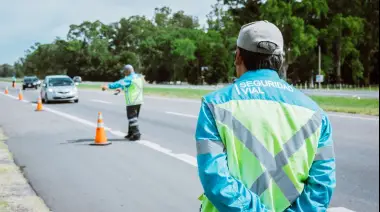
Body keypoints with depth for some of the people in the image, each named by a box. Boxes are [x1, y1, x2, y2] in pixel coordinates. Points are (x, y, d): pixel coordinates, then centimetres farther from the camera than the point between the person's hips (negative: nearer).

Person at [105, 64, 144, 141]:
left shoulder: (129, 79, -13)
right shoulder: (139, 77, 13)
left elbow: (119, 83, -24)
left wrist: (108, 86, -28)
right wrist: (121, 88, 31)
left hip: (132, 102, -9)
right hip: (139, 101, 9)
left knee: (132, 118, -3)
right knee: (133, 118, 17)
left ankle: (136, 134, -6)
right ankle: (130, 134, 25)